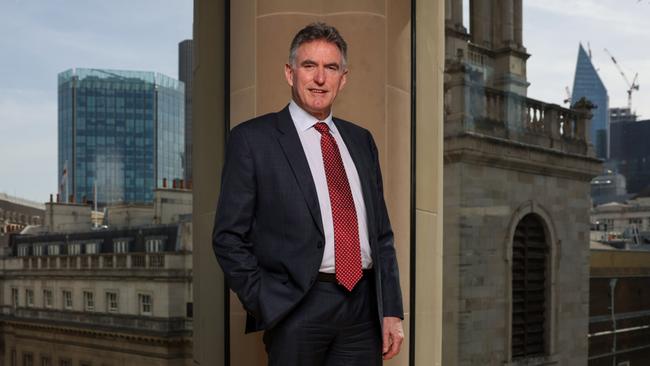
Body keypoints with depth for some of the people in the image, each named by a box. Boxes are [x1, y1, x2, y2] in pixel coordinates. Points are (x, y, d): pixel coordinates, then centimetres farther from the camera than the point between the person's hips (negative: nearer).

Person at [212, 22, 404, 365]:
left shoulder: (361, 140, 13)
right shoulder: (252, 138, -2)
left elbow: (381, 232, 13)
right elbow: (229, 237, -4)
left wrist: (391, 310, 6)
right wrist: (266, 308, -11)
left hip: (364, 309, 4)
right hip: (298, 310, -4)